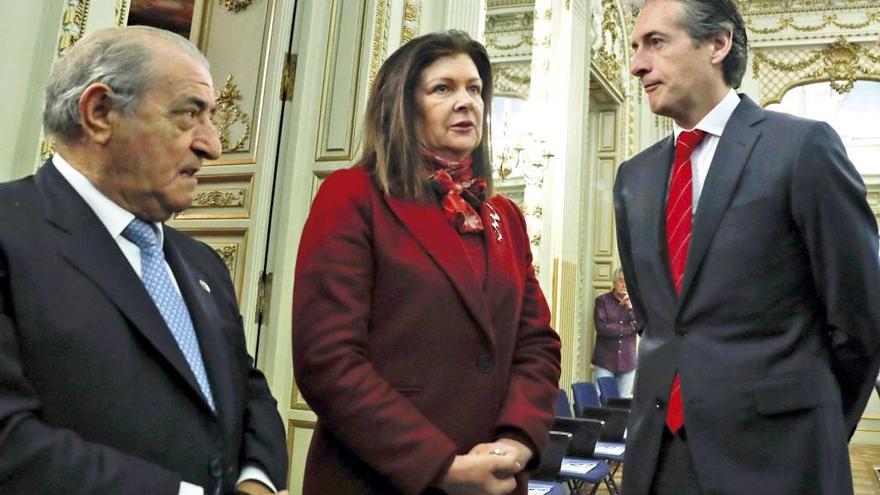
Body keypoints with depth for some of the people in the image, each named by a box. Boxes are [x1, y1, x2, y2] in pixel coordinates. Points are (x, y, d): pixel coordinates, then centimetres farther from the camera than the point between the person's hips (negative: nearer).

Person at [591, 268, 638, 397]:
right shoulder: (602, 300, 0)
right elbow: (601, 328, -11)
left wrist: (631, 307, -9)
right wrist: (628, 328, -4)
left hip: (627, 362, 3)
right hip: (605, 361, -3)